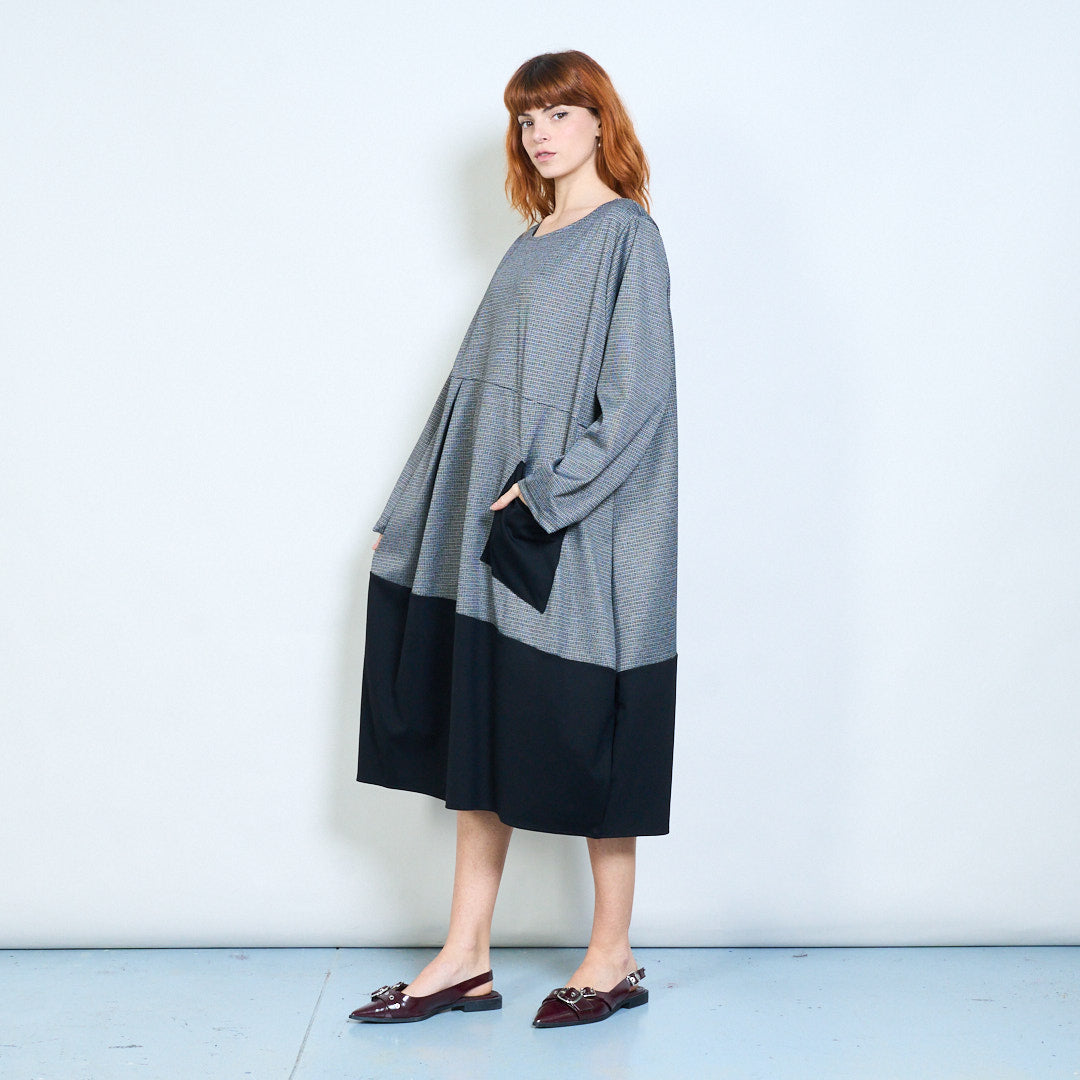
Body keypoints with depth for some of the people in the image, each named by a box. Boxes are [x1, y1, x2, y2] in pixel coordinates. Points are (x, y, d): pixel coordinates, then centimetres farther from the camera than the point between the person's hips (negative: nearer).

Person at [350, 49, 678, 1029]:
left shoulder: (626, 234, -5)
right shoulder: (533, 244, 18)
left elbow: (636, 392, -14)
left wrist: (545, 492, -20)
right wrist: (420, 509, 13)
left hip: (577, 536, -8)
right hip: (490, 526, 8)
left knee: (583, 734, -1)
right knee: (475, 725, 7)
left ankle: (613, 958, 13)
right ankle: (467, 959, 14)